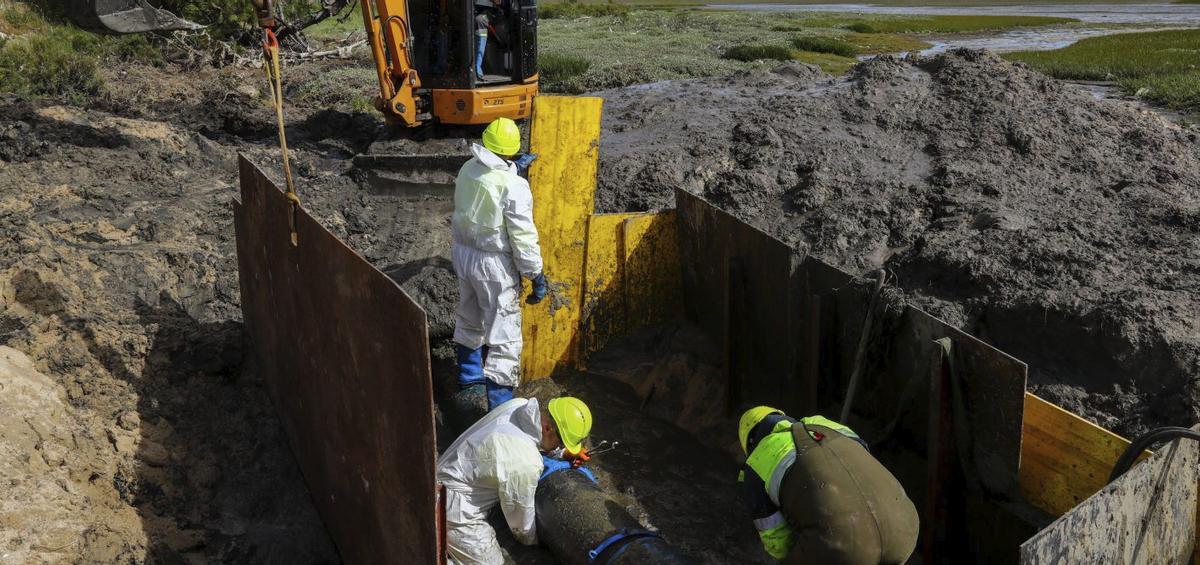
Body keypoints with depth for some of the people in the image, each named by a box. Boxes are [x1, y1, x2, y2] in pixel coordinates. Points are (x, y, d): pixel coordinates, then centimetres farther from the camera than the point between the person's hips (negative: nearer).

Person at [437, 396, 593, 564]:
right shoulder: (526, 463, -30)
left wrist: (565, 452, 8)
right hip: (454, 510, -9)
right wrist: (533, 541, 9)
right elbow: (520, 513, -11)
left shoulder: (518, 404, -10)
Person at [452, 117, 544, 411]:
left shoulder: (468, 169, -3)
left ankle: (469, 373, 47)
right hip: (494, 265, -7)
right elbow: (523, 238, -20)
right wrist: (537, 277, -11)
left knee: (469, 318, 26)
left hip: (463, 253, 7)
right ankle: (499, 407, 6)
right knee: (502, 334, 2)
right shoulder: (514, 187, -24)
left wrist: (513, 168, 20)